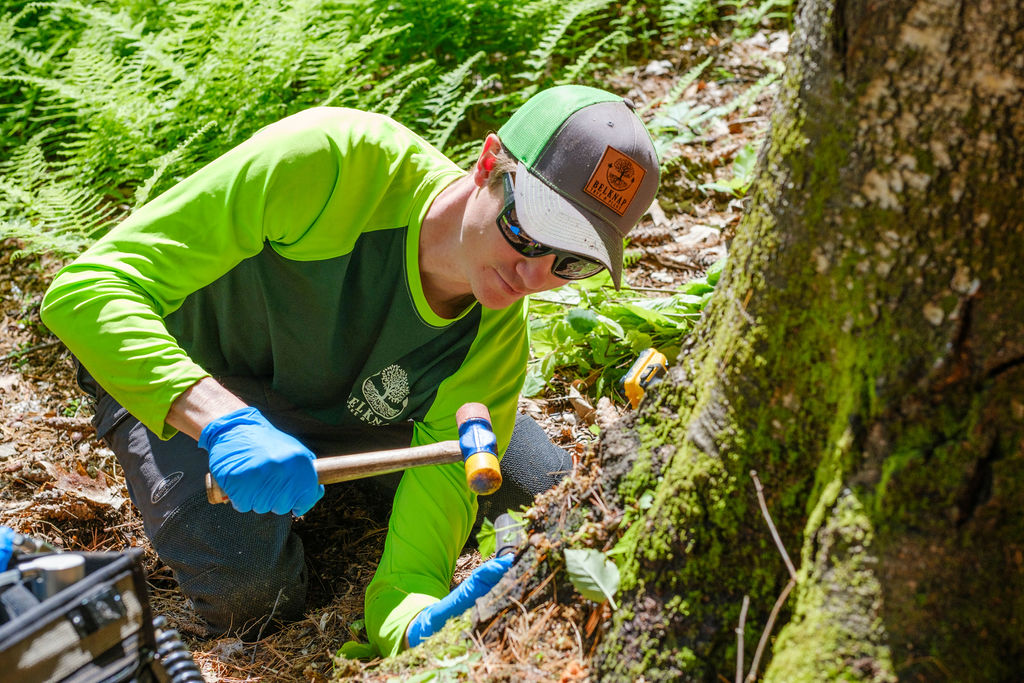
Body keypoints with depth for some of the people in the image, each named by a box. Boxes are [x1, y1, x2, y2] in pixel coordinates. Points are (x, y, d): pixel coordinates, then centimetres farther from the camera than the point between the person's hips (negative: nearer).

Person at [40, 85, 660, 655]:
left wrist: (414, 618, -50)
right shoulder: (335, 164, -38)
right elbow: (86, 288, -39)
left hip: (339, 412, 4)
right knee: (252, 591, -27)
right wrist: (226, 420, -54)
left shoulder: (495, 337, -23)